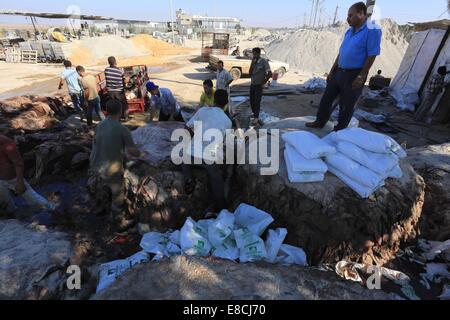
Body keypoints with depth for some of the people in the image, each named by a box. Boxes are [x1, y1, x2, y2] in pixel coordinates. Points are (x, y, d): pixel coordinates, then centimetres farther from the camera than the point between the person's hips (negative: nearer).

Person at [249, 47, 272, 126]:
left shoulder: (264, 61, -10)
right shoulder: (253, 61, 9)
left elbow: (270, 73, -13)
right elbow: (250, 73, 1)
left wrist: (263, 83, -12)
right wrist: (252, 63, -10)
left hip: (259, 85, -7)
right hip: (252, 84, 7)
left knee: (257, 102, -10)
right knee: (252, 101, 8)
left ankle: (255, 118, -6)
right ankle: (256, 117, 19)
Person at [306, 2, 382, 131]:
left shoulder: (372, 30, -13)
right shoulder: (350, 31, 11)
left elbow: (372, 56, -16)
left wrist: (361, 77, -19)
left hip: (354, 74, -8)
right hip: (339, 72, 8)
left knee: (346, 105, 2)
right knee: (327, 98, 11)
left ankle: (340, 129, 17)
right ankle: (320, 122, 26)